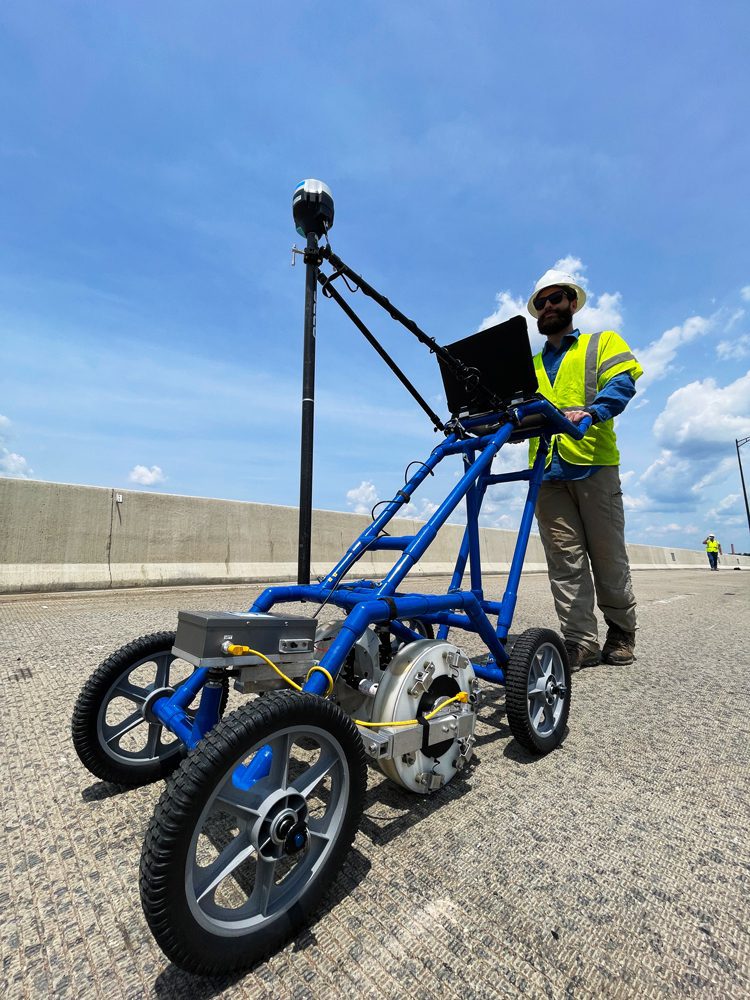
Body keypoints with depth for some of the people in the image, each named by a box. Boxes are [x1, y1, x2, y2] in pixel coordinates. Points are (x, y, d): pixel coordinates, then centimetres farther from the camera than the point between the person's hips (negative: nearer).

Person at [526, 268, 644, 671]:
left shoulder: (603, 342, 17)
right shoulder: (530, 366, 27)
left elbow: (622, 382, -2)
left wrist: (589, 412, -23)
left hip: (594, 463, -3)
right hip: (547, 470, 3)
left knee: (608, 556, 1)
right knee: (565, 560, -2)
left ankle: (621, 631, 19)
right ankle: (581, 642, 3)